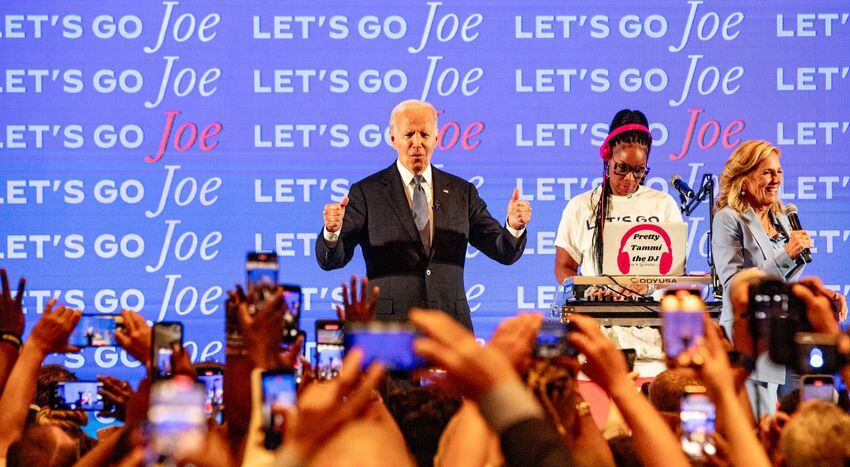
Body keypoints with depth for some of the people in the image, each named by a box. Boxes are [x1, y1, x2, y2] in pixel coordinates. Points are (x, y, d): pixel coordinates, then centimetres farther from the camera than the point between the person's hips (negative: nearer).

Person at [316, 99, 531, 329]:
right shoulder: (367, 192, 4)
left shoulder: (462, 192, 12)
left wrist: (514, 227, -14)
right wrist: (332, 231, -25)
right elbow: (330, 260, -2)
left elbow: (505, 253, 8)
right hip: (389, 328, -3)